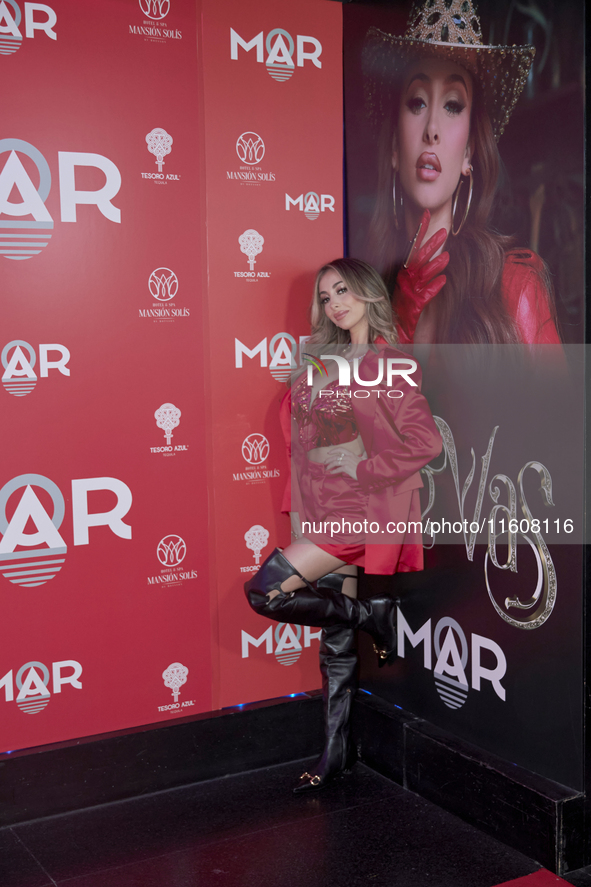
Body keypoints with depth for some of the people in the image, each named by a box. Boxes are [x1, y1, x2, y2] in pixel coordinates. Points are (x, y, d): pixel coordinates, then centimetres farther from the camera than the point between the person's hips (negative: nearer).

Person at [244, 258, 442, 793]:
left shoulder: (391, 364, -10)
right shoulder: (329, 365, 13)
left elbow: (426, 442, -18)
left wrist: (360, 465, -15)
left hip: (357, 512, -7)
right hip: (324, 510, 7)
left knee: (265, 592, -15)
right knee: (337, 638, 11)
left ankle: (374, 614, 3)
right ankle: (336, 753, 22)